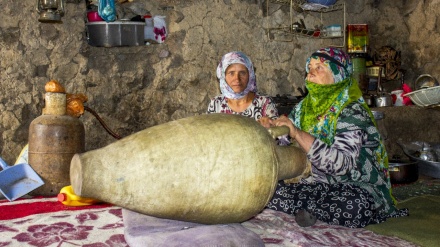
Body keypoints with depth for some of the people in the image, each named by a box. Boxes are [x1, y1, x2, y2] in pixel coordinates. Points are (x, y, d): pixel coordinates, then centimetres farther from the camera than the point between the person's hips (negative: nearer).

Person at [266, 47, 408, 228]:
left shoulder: (352, 112, -13)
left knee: (355, 206, -39)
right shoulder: (303, 108, 8)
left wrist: (297, 134, -31)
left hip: (354, 186, -4)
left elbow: (342, 164, -27)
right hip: (315, 184, 4)